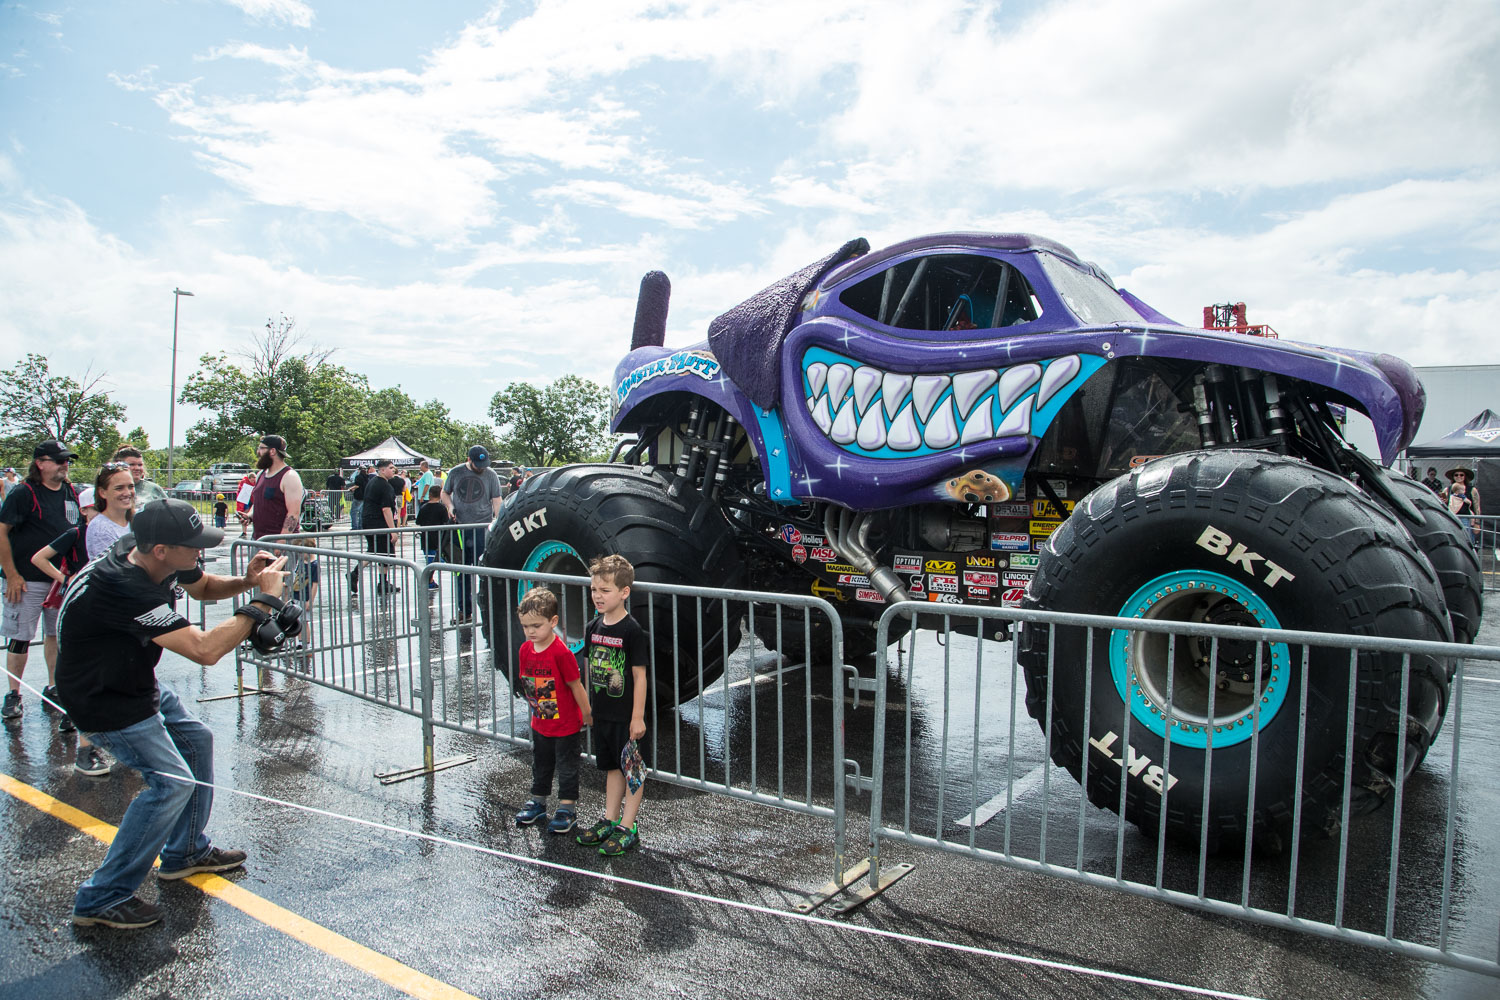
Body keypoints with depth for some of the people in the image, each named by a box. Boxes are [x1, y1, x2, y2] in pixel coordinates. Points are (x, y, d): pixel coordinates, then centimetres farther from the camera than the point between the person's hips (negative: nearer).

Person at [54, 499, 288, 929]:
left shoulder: (156, 559, -11)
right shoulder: (124, 588, -37)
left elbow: (204, 587, 11)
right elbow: (204, 650, -41)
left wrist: (246, 581, -10)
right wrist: (264, 600, -33)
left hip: (137, 681, 10)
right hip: (104, 700, -9)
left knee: (196, 739, 16)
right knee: (172, 781, -12)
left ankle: (186, 852, 31)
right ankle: (102, 899, 2)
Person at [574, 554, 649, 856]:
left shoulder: (632, 631, -17)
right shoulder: (593, 628, 4)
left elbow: (640, 675, -15)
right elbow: (591, 669, 12)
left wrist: (638, 717, -16)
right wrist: (588, 705, 14)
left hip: (627, 716, -7)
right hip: (603, 714, 7)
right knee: (612, 767, 18)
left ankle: (627, 828, 13)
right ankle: (610, 820, 30)